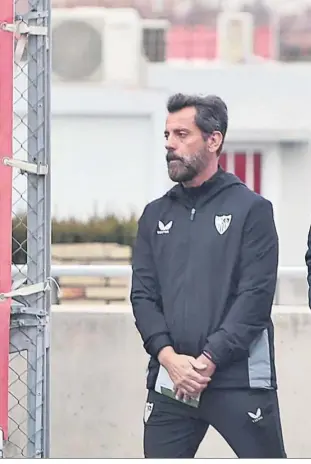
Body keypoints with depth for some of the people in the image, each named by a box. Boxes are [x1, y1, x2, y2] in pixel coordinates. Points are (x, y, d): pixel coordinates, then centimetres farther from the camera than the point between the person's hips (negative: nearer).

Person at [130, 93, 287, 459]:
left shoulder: (251, 209, 1)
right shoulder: (155, 215, 15)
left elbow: (255, 296, -7)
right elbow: (142, 295, 9)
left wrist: (208, 361, -14)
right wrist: (169, 357, -7)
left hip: (239, 380, -4)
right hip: (169, 382, 4)